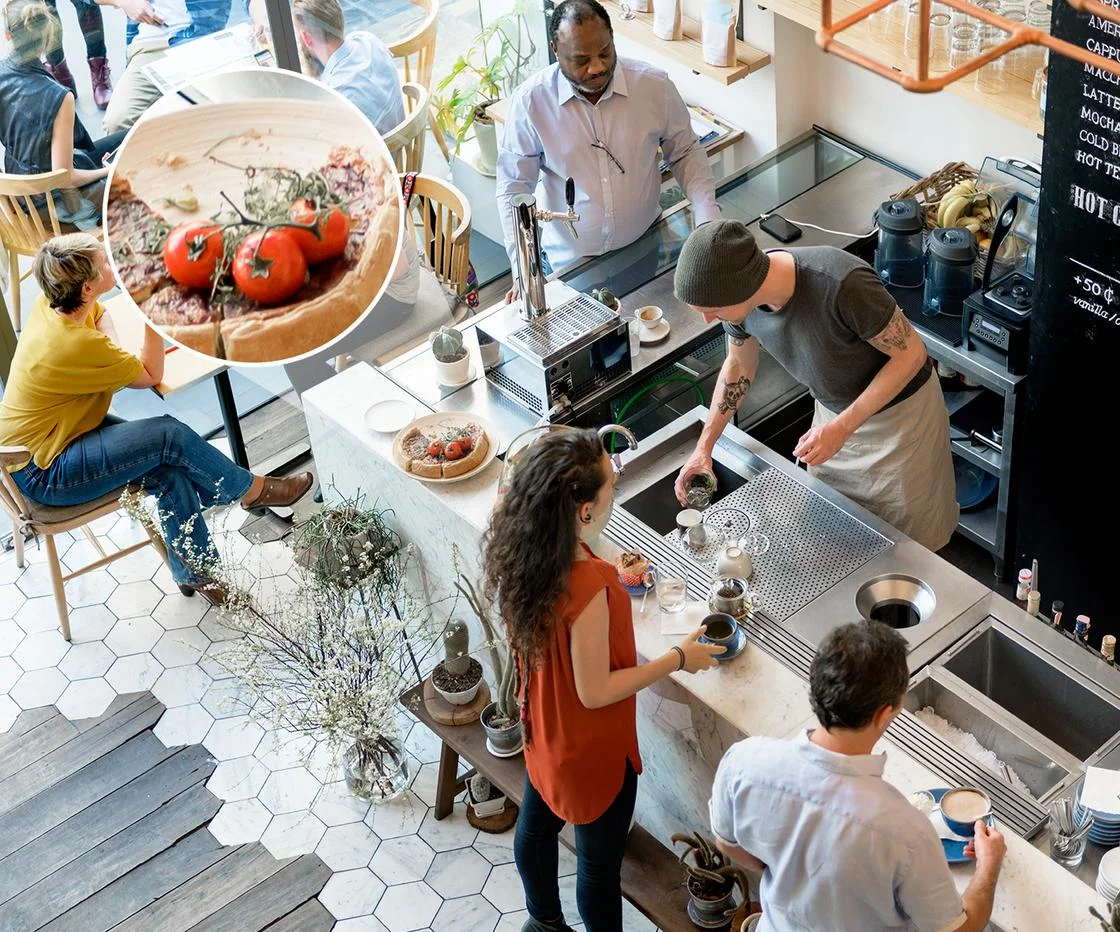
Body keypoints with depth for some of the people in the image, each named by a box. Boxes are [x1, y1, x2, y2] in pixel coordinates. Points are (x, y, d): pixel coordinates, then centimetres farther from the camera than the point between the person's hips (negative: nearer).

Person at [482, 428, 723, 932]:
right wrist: (678, 658, -18)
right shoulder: (587, 591, -41)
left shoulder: (524, 546, -17)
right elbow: (595, 692, -28)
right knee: (600, 861, 18)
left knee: (538, 822, 31)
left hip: (544, 728, 8)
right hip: (591, 749, -8)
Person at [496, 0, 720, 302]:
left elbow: (685, 153, 0)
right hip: (569, 260, -1)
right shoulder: (531, 101, -19)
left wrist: (709, 220, -14)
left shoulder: (655, 85, -15)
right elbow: (514, 187, -12)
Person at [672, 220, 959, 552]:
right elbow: (739, 365, 3)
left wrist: (842, 427, -29)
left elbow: (911, 353, -26)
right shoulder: (740, 295, -20)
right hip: (834, 411, 5)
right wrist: (703, 447, 1)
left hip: (899, 411, -5)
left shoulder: (842, 285, -41)